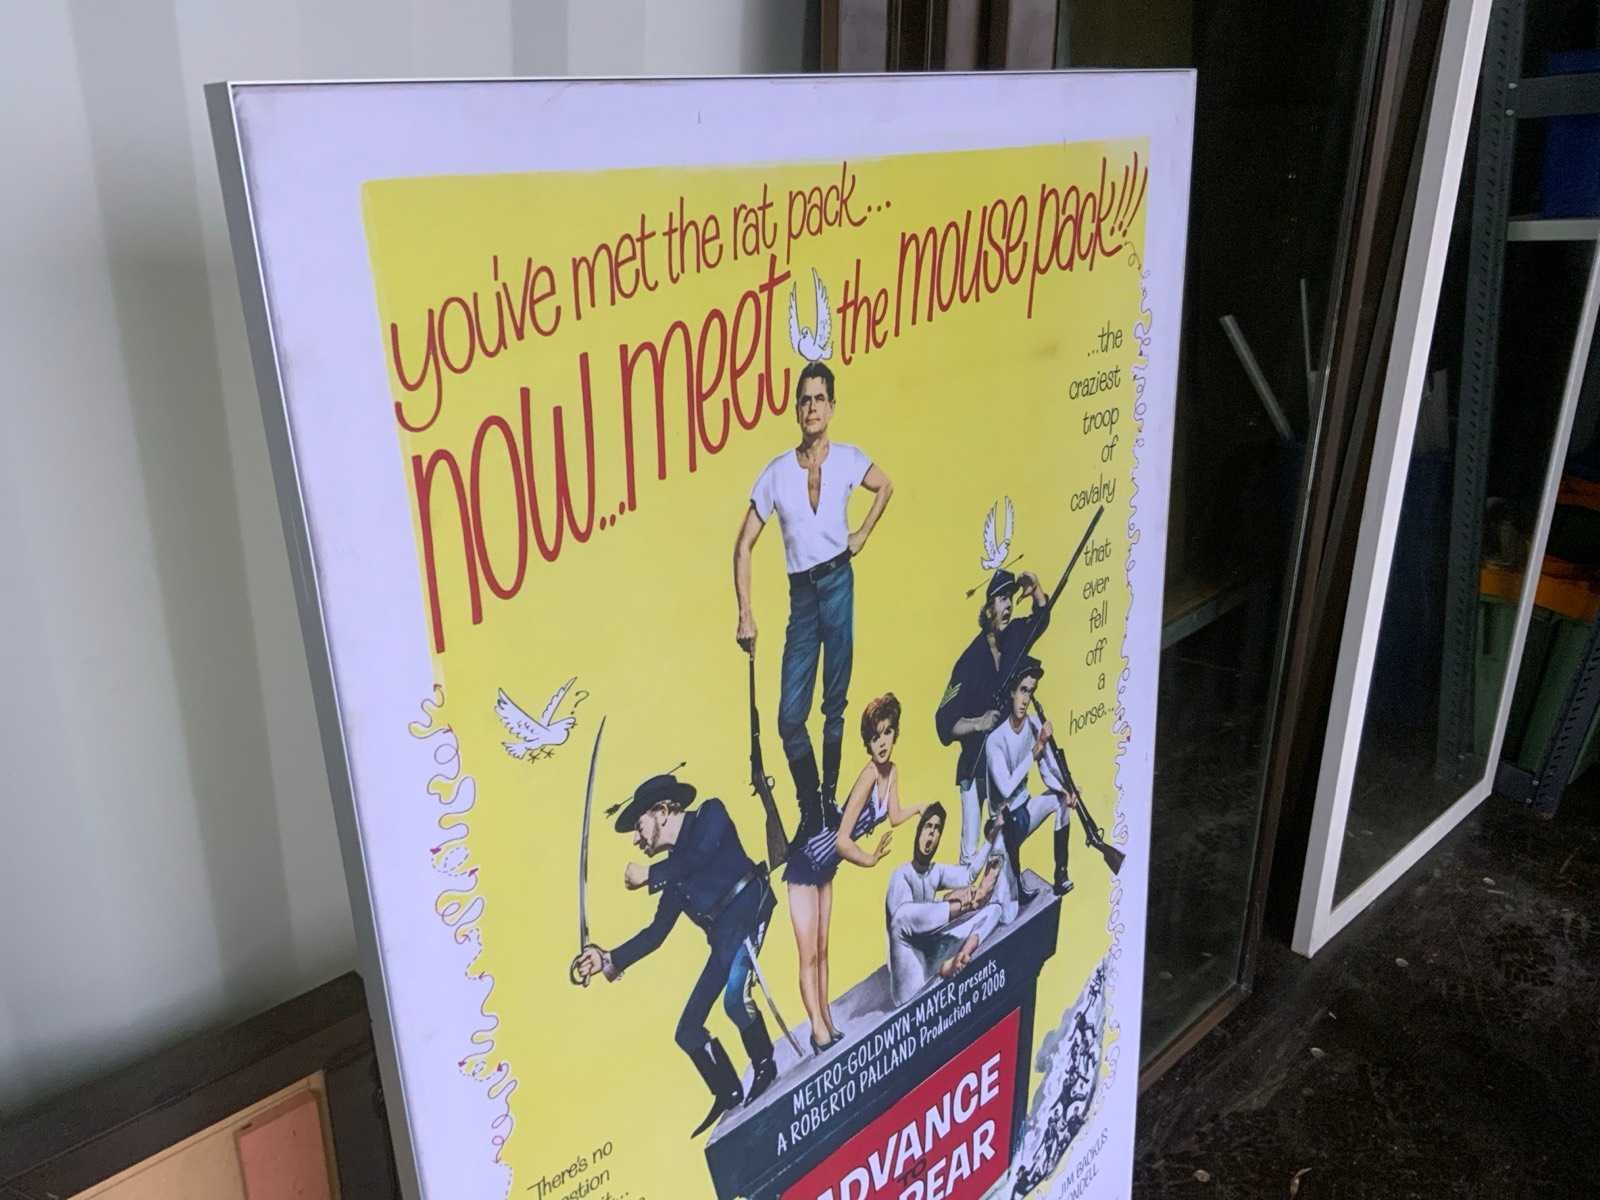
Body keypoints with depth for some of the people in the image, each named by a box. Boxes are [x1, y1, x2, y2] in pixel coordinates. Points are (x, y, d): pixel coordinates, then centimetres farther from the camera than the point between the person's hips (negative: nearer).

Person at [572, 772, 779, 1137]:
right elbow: (657, 932, 20)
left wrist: (649, 875, -4)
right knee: (688, 1031, 6)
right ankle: (729, 1094, 26)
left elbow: (701, 855, -16)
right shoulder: (675, 869, 21)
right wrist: (611, 959, 11)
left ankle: (764, 1066, -4)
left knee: (734, 997, -31)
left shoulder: (710, 814, 4)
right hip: (723, 938, 8)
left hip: (748, 910, -8)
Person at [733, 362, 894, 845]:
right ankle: (809, 809, 15)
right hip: (801, 592, 0)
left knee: (835, 706, 6)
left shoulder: (848, 459, 0)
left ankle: (830, 799, 20)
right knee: (790, 717, -2)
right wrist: (745, 614, -8)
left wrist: (862, 536, 10)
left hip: (837, 582, 0)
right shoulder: (777, 472, -2)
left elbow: (885, 487, 21)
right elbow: (744, 546, -1)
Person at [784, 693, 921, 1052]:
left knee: (822, 951, 16)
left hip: (826, 867, 9)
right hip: (806, 862, -9)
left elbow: (894, 817, 13)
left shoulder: (892, 771, -4)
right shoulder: (869, 774, -28)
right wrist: (870, 860, -15)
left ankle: (828, 1026, 25)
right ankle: (819, 1032, -3)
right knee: (809, 956, -5)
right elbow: (842, 840, -28)